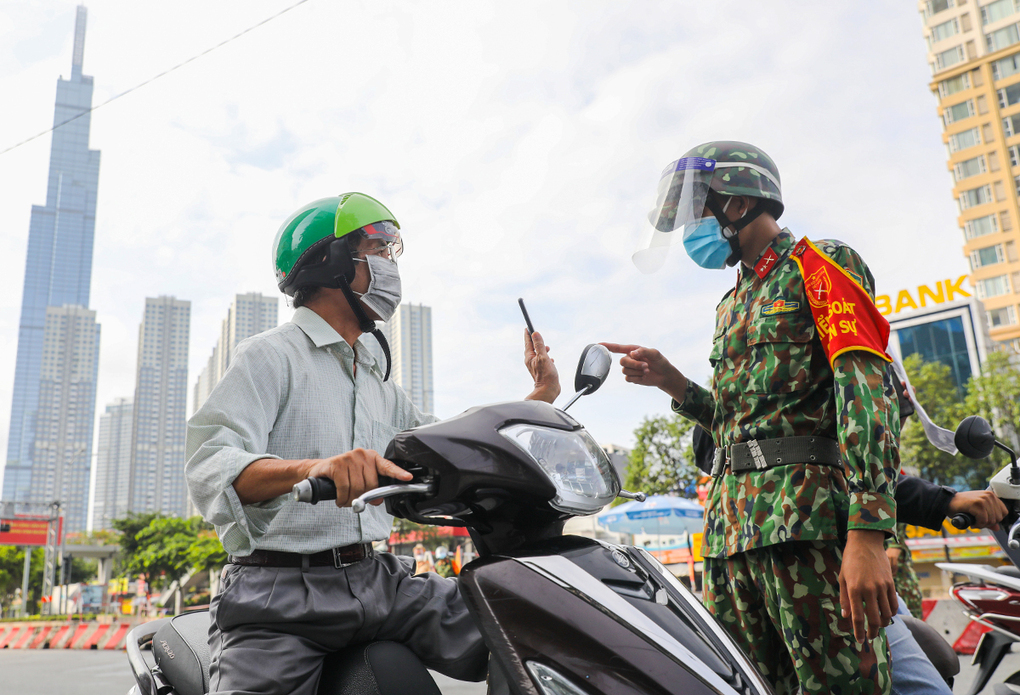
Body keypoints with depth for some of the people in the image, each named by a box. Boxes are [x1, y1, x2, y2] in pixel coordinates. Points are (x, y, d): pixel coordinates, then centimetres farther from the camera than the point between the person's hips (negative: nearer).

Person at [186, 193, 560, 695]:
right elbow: (210, 465, -20)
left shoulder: (379, 384, 20)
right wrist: (312, 467, -40)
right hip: (281, 590, -5)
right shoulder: (270, 355, -4)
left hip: (377, 578, 5)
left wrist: (538, 399, 20)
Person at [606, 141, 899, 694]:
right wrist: (669, 380, 10)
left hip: (808, 512, -7)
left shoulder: (819, 264, 3)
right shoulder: (731, 306, 27)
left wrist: (868, 534, -22)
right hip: (732, 525, 8)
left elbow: (866, 389, -11)